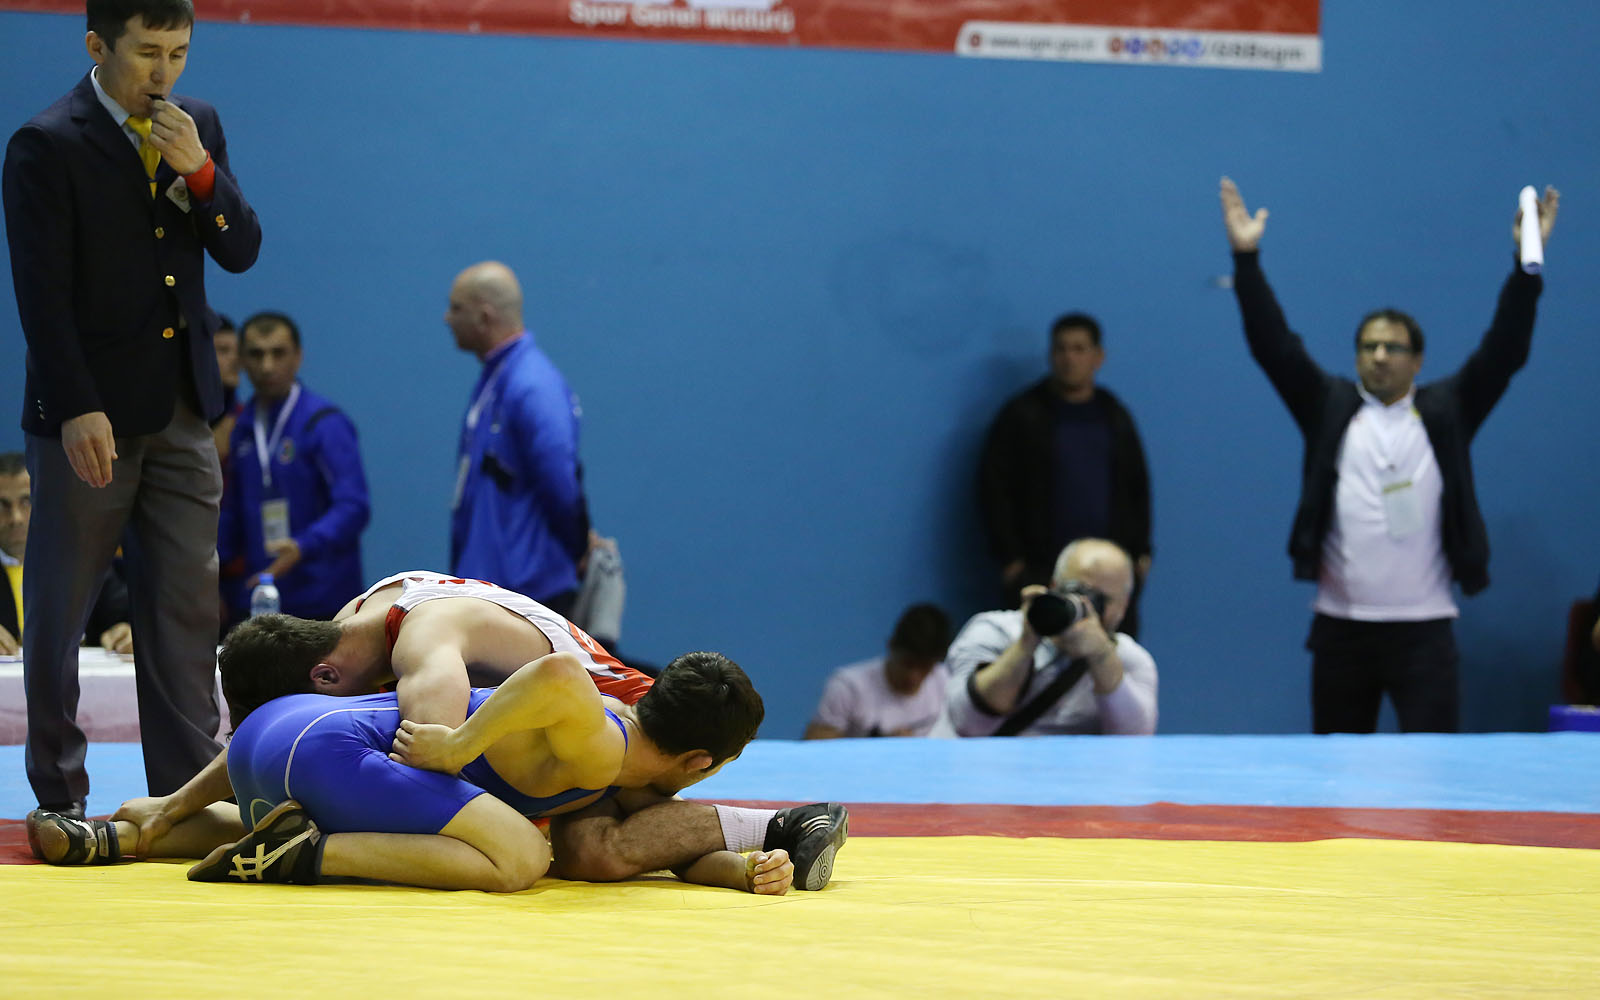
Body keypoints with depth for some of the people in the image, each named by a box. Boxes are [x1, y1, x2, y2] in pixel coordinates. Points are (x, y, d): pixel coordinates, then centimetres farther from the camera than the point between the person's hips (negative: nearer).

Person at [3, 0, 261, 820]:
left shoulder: (196, 128, 9)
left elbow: (241, 252, 7)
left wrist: (199, 172, -10)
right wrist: (77, 411, -19)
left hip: (181, 413, 5)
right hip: (89, 415, -5)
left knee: (187, 606, 3)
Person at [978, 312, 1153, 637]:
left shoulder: (1114, 416, 14)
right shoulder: (1023, 415, 1)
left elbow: (1137, 486, 19)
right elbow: (994, 488, 0)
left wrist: (1141, 551, 11)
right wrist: (1010, 558, -6)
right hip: (1042, 570, -4)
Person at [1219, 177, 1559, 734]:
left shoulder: (1446, 412, 6)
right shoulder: (1329, 408, 8)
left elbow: (1503, 352, -1)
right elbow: (1275, 347, 1)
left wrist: (1526, 265, -10)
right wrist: (1246, 258, -7)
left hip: (1423, 629, -1)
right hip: (1339, 626, 1)